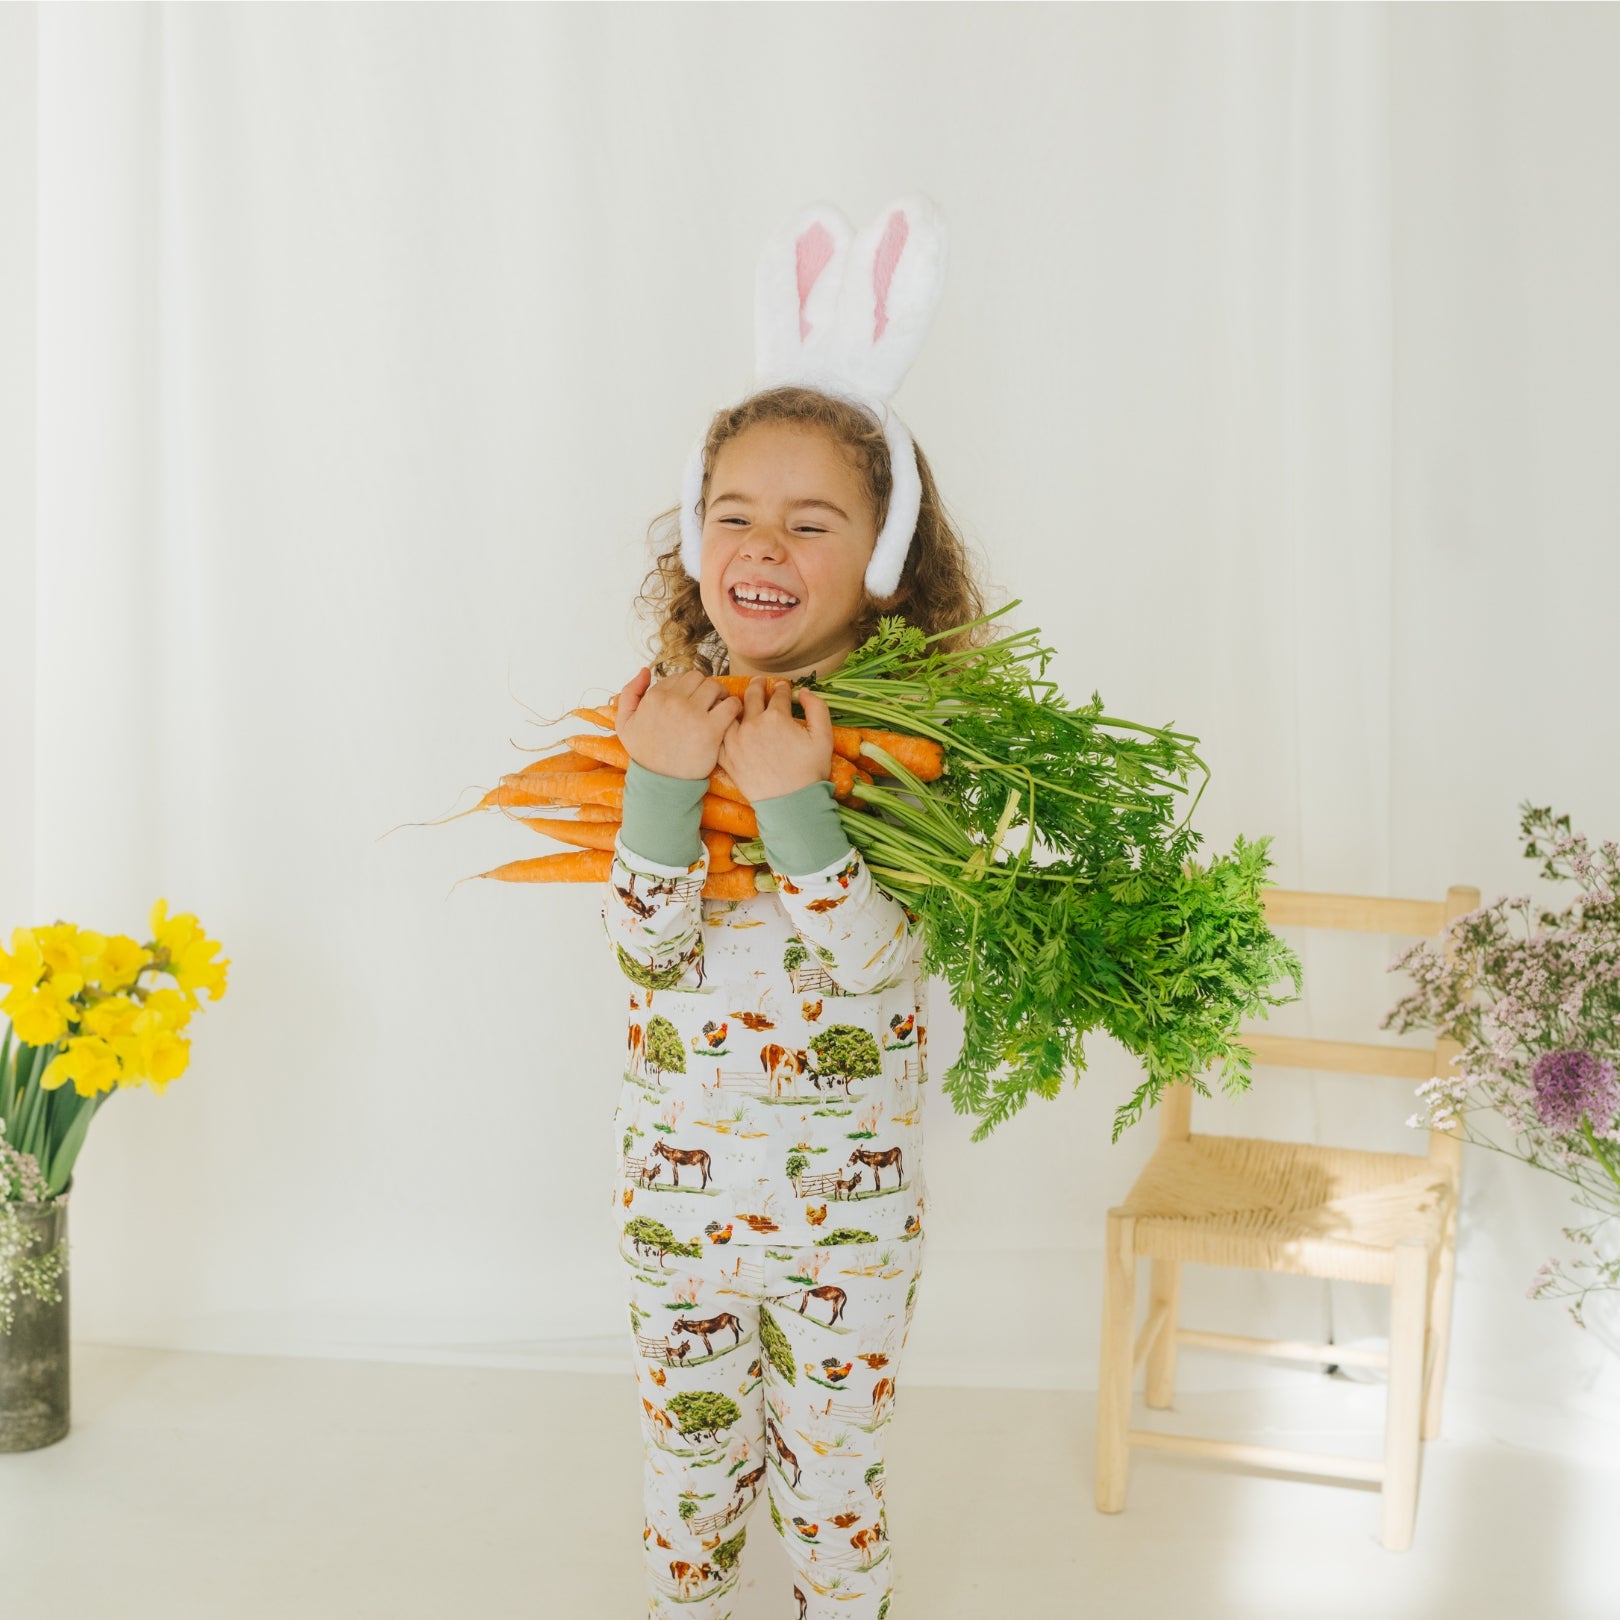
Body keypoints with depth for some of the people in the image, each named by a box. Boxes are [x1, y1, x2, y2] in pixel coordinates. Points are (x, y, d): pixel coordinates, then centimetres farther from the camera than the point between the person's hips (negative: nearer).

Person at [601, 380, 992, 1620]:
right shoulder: (668, 713, -6)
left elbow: (875, 962, -22)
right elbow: (645, 949, -14)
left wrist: (793, 798, -33)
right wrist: (665, 783, -28)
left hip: (849, 1192, -2)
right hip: (678, 1178, 2)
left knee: (832, 1483, 13)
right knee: (687, 1466, 18)